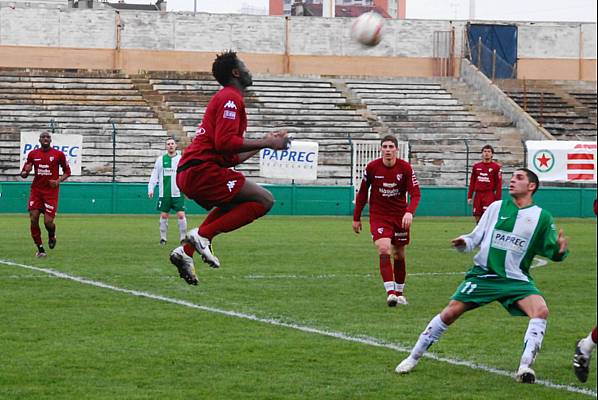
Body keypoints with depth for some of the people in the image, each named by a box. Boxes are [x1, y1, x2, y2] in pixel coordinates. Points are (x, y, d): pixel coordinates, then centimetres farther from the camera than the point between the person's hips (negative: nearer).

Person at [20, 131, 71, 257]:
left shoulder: (58, 154, 1)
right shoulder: (33, 154, 6)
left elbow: (67, 171, 9)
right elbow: (24, 174, 13)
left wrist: (59, 181, -9)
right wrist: (25, 172, -12)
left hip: (51, 191, -2)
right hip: (36, 190, 2)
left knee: (48, 222, -10)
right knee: (33, 219, -10)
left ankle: (52, 236, 27)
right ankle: (40, 249, 2)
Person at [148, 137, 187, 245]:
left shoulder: (181, 159, 5)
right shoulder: (161, 159, 7)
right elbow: (154, 175, 9)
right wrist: (150, 189, 1)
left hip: (178, 193, -1)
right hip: (164, 194, 1)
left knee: (181, 215, -8)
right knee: (164, 215, 2)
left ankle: (183, 237, 1)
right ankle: (163, 238, 12)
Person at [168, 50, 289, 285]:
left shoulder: (227, 98, 26)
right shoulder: (231, 98, -6)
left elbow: (231, 158, 25)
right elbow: (225, 143, -20)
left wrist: (264, 143, 27)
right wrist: (266, 143, -11)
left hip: (188, 173, 10)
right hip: (201, 170, -10)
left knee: (234, 205, 34)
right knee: (265, 200, -11)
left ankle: (186, 251, 16)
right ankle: (203, 235, -17)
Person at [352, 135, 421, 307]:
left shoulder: (405, 168, -9)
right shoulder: (372, 168, -8)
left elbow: (415, 194, -12)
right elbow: (362, 193, 4)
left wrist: (409, 212, -31)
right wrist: (356, 218, 7)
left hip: (400, 217, 2)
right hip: (378, 217, -1)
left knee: (399, 255, 9)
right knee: (384, 250, -21)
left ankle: (399, 293, 26)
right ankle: (390, 293, -25)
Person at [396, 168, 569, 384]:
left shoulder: (542, 217, 2)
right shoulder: (496, 207, 7)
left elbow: (552, 252, 3)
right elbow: (476, 237, 10)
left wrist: (560, 251, -19)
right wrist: (464, 243, -11)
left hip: (516, 279, -1)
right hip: (483, 275, 1)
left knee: (541, 310, -27)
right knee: (450, 312, -8)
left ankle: (525, 366, -24)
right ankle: (413, 357, 7)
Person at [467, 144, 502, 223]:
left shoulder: (496, 167, -1)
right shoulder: (476, 166, 12)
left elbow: (499, 184, -3)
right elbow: (472, 182, 15)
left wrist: (498, 199, -9)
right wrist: (469, 196, 10)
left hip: (489, 195, -4)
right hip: (478, 195, 5)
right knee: (478, 218, 4)